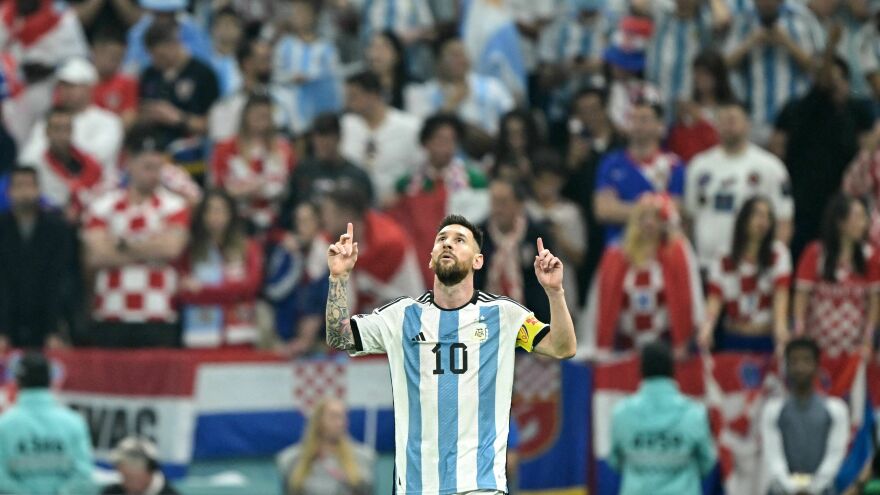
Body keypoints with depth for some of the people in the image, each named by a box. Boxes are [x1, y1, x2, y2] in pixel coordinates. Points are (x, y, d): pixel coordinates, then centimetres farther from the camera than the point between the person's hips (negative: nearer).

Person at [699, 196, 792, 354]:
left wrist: (780, 326, -28)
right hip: (734, 341, 1)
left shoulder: (778, 253, 1)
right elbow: (715, 297, -7)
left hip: (768, 341, -1)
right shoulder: (723, 261, 3)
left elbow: (781, 292, -11)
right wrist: (707, 326, -27)